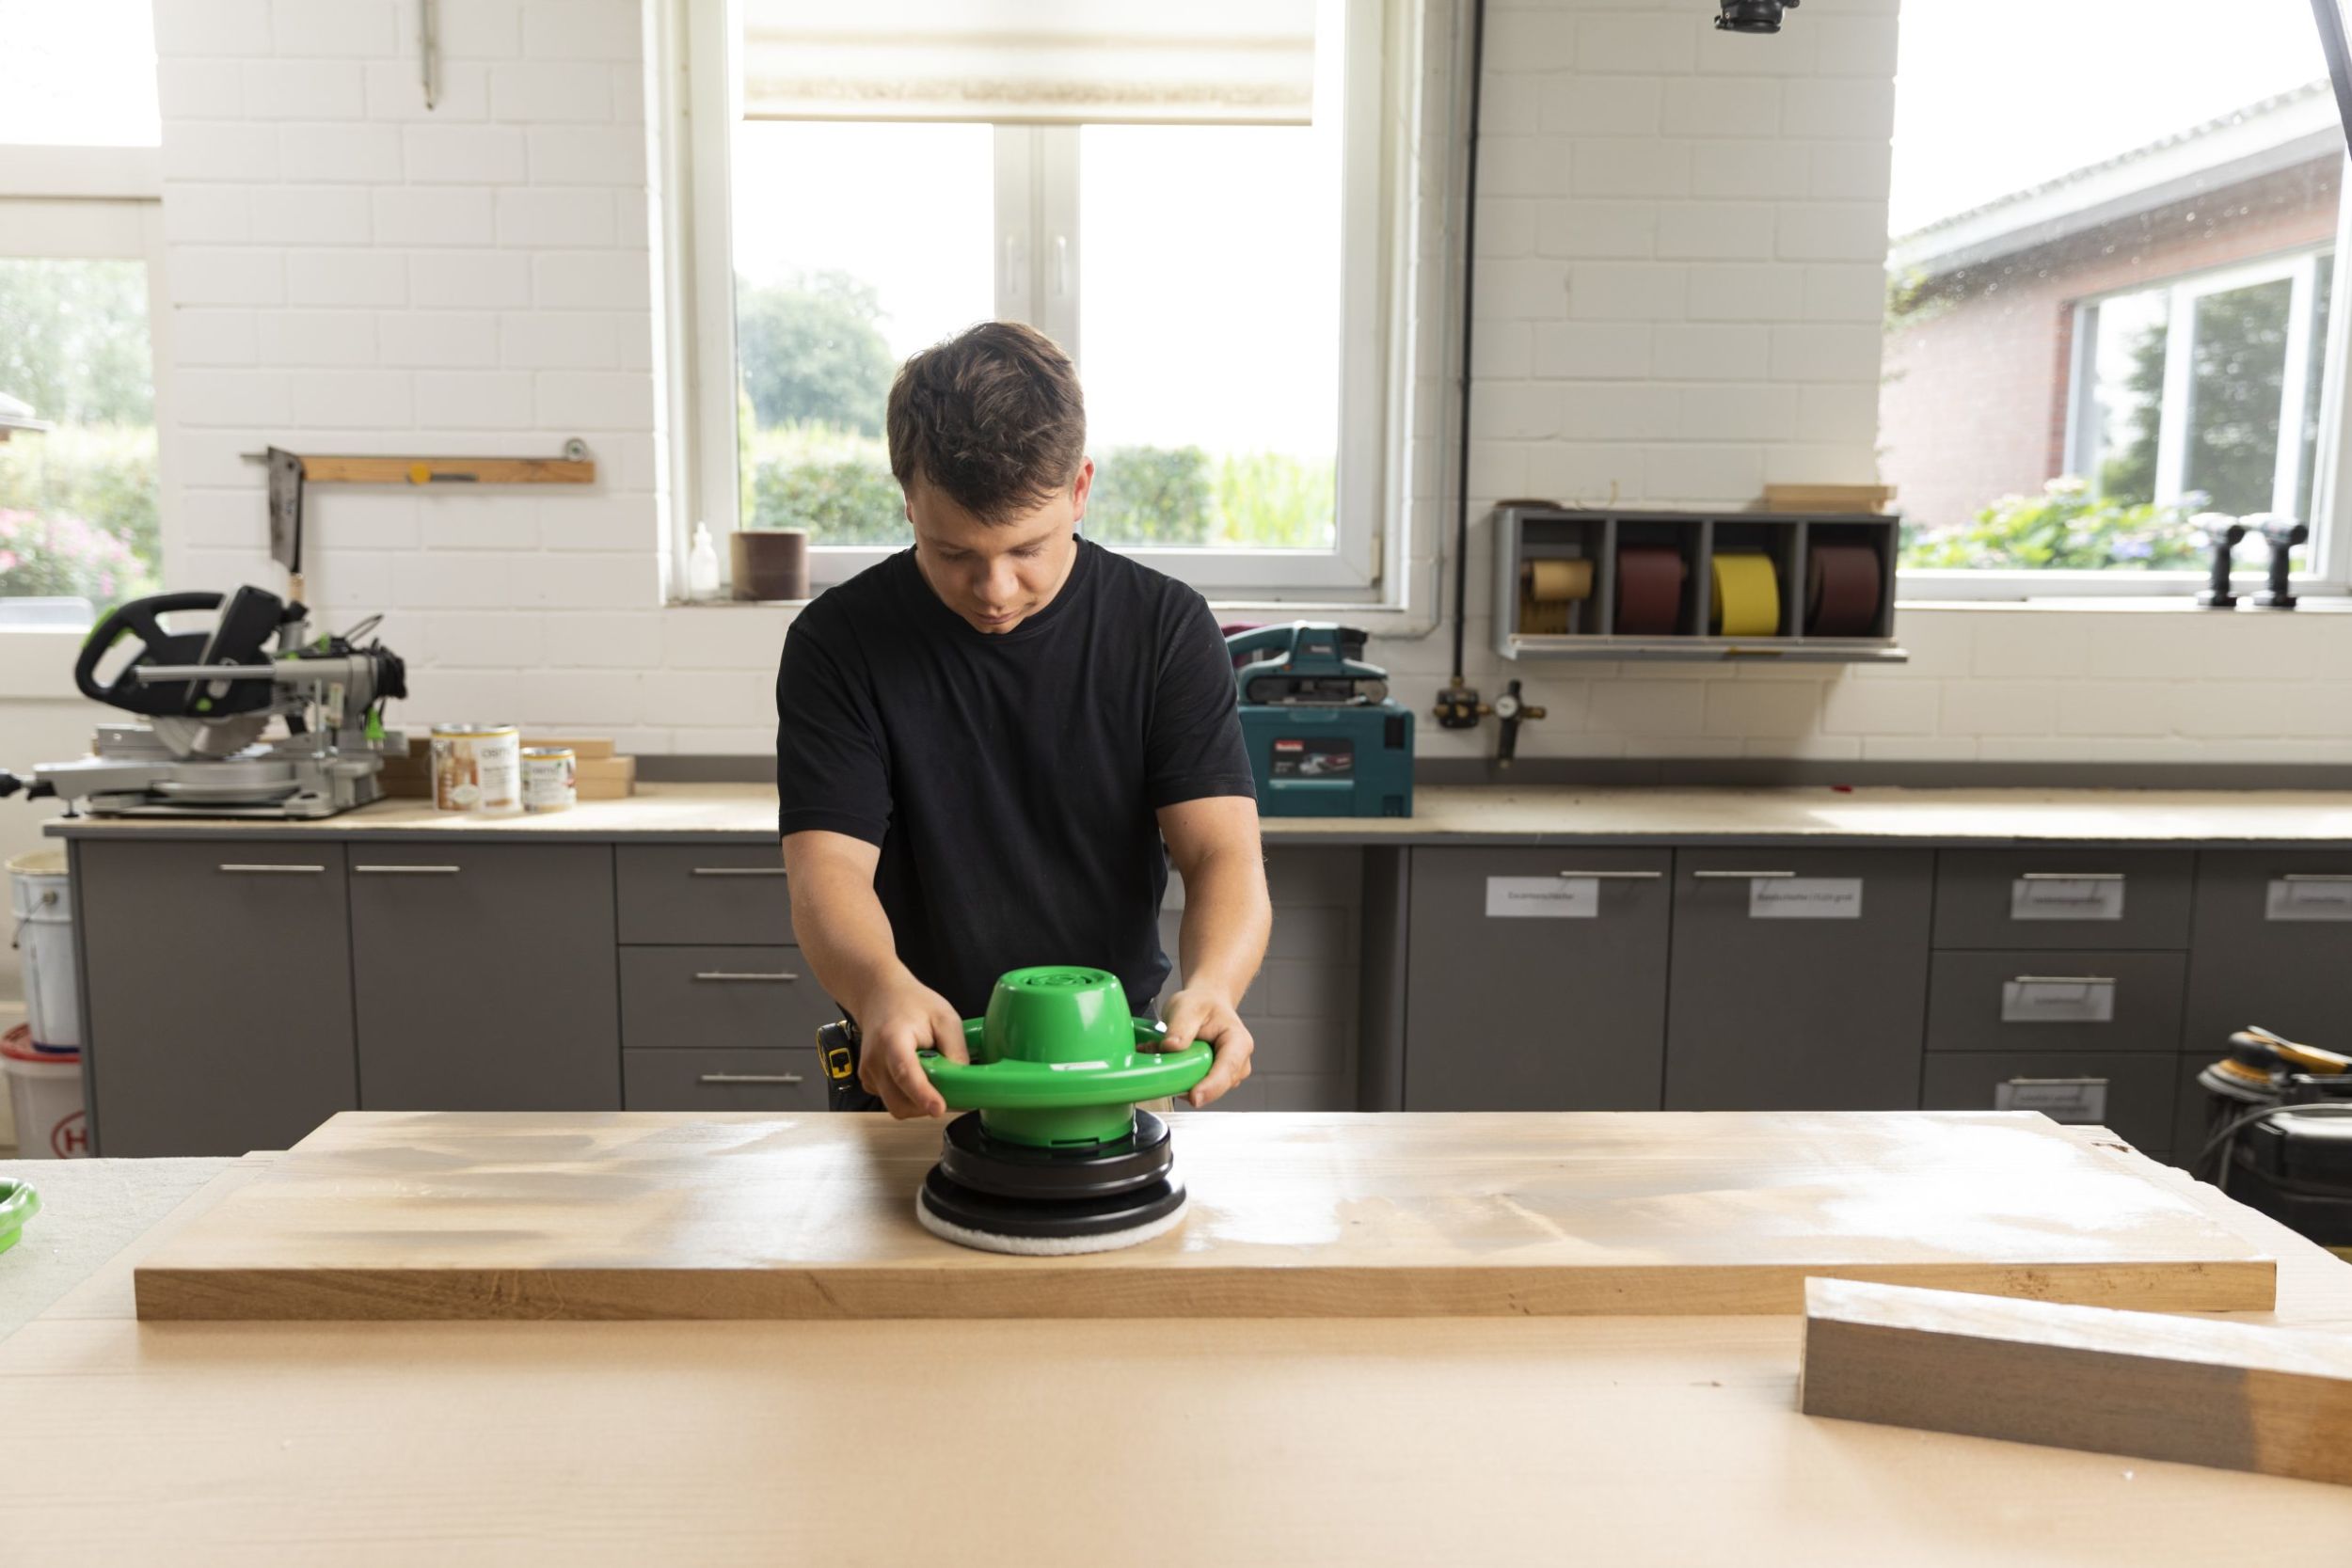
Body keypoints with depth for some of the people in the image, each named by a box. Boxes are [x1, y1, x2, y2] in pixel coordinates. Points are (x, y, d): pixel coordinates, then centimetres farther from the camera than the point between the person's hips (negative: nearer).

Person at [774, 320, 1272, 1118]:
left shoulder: (1165, 627, -3)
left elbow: (1223, 852, -9)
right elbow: (829, 868, -13)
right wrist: (882, 988, -35)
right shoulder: (839, 641, -5)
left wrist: (1211, 984, -31)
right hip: (920, 1078, 0)